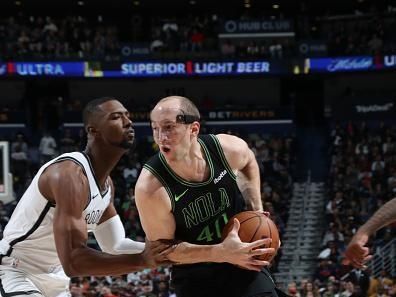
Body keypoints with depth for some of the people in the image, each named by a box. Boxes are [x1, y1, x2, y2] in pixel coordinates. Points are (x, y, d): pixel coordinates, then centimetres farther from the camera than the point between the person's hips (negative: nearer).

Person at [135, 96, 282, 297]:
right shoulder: (150, 188, -26)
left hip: (244, 262, 3)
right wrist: (221, 253, -27)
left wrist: (256, 210, 2)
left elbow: (248, 162, 11)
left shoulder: (229, 149, -16)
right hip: (194, 278, -2)